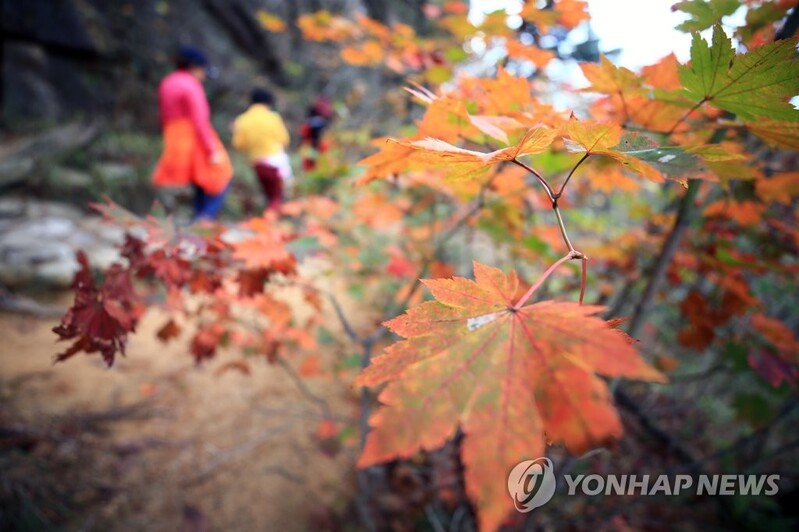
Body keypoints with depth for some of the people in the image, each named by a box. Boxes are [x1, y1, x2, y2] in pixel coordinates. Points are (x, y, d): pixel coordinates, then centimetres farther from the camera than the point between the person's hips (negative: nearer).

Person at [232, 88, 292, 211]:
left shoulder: (242, 120, 1)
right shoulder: (272, 117, -7)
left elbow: (239, 144, 0)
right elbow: (284, 140, -4)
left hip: (257, 162, 4)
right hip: (275, 159, -4)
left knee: (271, 195, 19)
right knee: (277, 196, -2)